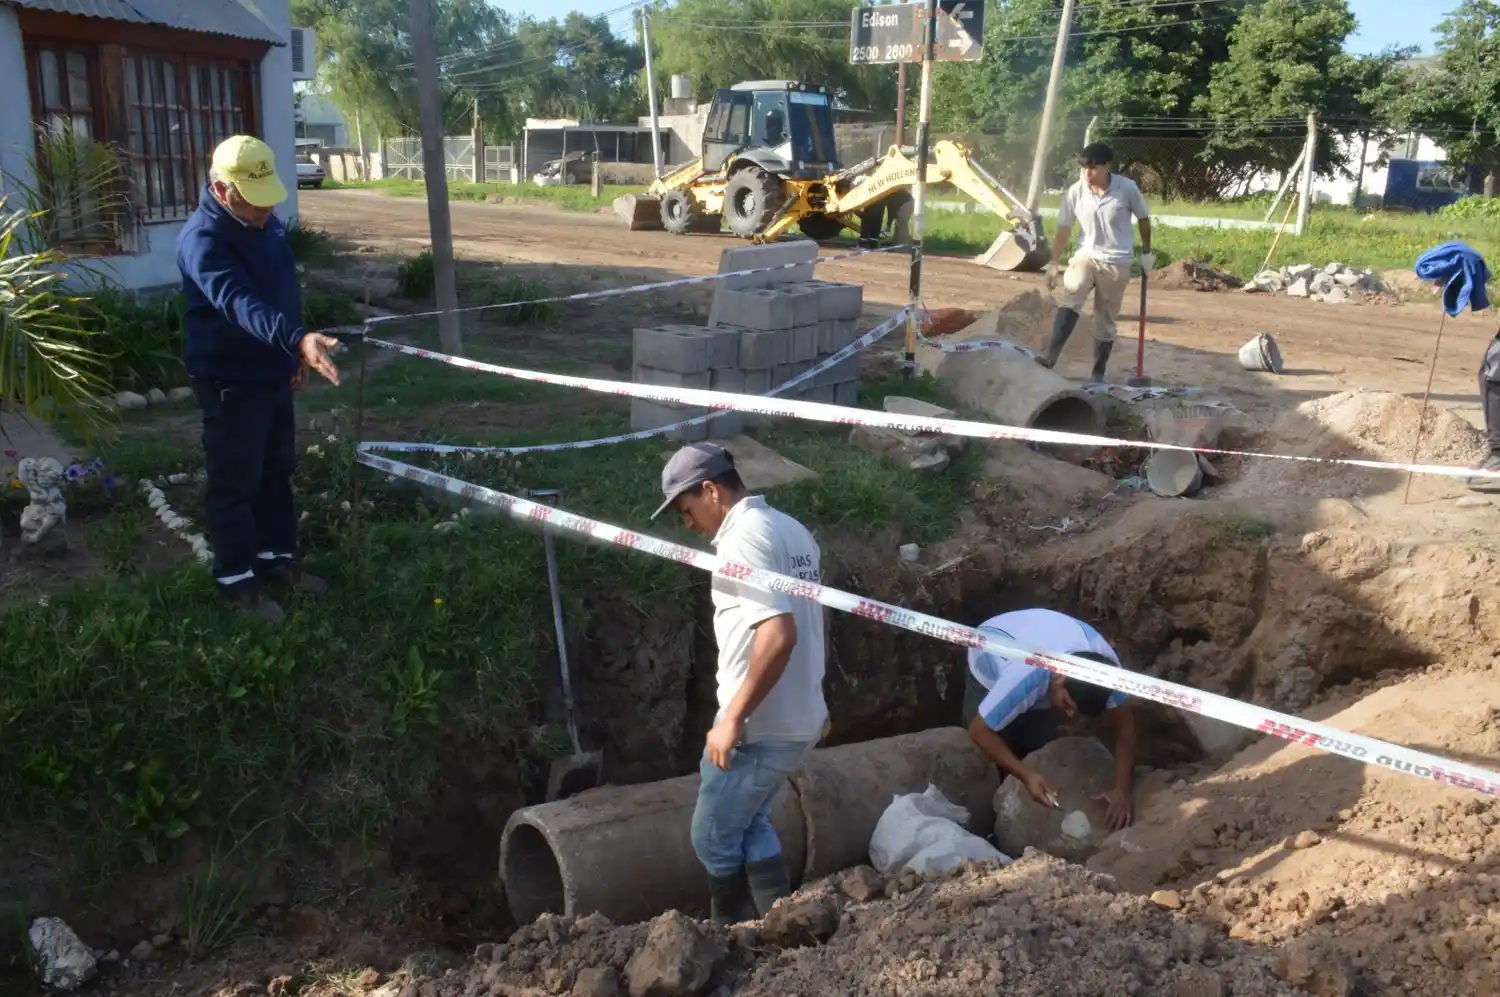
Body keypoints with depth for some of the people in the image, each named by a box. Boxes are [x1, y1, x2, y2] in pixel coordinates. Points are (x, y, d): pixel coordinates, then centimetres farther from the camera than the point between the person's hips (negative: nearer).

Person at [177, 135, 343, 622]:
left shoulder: (265, 221, 4)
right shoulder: (204, 238, -24)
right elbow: (240, 303, -41)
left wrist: (296, 353, 20)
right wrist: (297, 339, -56)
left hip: (272, 372, 9)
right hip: (229, 381, -9)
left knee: (277, 471, 18)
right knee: (235, 482, 2)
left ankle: (277, 559, 33)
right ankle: (237, 579, 15)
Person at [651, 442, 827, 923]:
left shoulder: (742, 539, -19)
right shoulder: (791, 529, 11)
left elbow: (779, 634, -29)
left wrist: (732, 718, -24)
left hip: (760, 727, -9)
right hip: (800, 719, 10)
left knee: (714, 839, 8)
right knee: (749, 826, 23)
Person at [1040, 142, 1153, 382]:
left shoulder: (1127, 188, -11)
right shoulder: (1075, 192, -7)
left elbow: (1143, 218, 5)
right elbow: (1063, 231, -1)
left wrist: (1146, 252, 9)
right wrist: (1053, 264, -1)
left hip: (1116, 263, -1)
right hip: (1086, 255, 1)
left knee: (1106, 320, 6)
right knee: (1069, 299, -26)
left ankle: (1099, 372, 19)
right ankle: (1051, 357, -34)